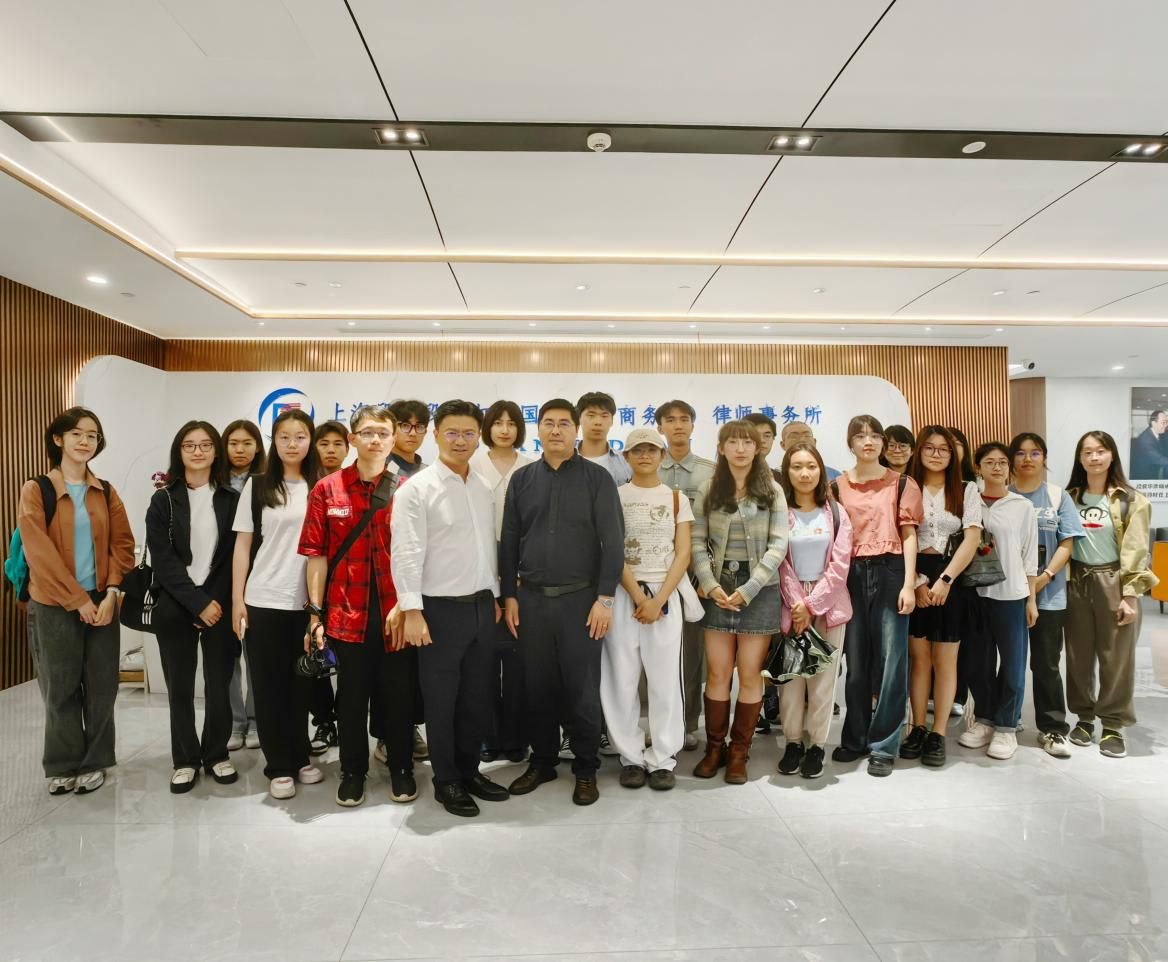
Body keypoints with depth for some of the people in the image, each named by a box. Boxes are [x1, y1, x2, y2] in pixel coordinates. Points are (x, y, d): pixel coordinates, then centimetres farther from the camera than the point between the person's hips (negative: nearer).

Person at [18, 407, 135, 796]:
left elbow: (123, 545, 4)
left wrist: (111, 593, -10)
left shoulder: (106, 493, 8)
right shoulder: (35, 490, -4)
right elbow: (39, 553, -10)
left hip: (101, 603, 3)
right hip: (54, 606, -3)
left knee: (101, 686, 6)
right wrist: (77, 600, -13)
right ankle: (63, 765, 22)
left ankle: (94, 762, 20)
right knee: (61, 688, 6)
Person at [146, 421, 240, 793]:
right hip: (176, 608, 0)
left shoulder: (231, 499, 4)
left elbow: (235, 556, 1)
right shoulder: (163, 501, 3)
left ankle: (217, 754, 22)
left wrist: (216, 601, -9)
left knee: (219, 685, 4)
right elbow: (162, 560, -5)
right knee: (180, 688, 6)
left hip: (220, 607, 0)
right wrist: (198, 603, -12)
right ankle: (185, 759, 21)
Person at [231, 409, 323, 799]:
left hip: (307, 603, 1)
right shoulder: (257, 486, 2)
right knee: (269, 686, 6)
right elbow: (243, 546, 3)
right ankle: (278, 767, 18)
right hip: (263, 602, -1)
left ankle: (300, 758, 26)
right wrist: (237, 599, -2)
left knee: (301, 684, 10)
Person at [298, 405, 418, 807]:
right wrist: (315, 613, -3)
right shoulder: (327, 490, 0)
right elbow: (317, 555, 0)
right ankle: (352, 771, 31)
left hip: (396, 612, 0)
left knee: (399, 693, 11)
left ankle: (401, 769, 30)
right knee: (352, 694, 12)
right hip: (347, 613, 0)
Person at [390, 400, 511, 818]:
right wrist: (412, 611, -19)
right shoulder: (417, 488, -10)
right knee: (441, 700, 8)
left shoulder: (483, 489, 9)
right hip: (441, 608, -6)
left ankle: (469, 771, 32)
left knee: (477, 697, 15)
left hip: (481, 606, 6)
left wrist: (495, 596, 14)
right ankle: (446, 781, 24)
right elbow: (406, 554, -15)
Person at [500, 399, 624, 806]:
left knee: (582, 690, 4)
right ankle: (542, 761, 28)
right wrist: (508, 595, 4)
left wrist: (605, 598, -10)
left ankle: (586, 769, 21)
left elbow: (612, 541, -5)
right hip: (530, 599, 3)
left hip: (580, 599, -3)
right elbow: (509, 541, 9)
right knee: (536, 687, 11)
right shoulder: (521, 479, 7)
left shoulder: (597, 478, -2)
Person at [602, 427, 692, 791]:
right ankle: (631, 757, 16)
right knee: (622, 679, 3)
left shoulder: (677, 499, 8)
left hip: (665, 596, 1)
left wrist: (658, 600, -10)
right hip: (623, 595, 0)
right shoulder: (615, 496, 4)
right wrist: (638, 597, -12)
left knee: (664, 679, 2)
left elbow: (682, 555, 1)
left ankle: (663, 759, 15)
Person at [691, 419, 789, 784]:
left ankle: (739, 752, 17)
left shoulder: (772, 491, 1)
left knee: (750, 675, 3)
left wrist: (748, 589, -12)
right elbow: (698, 541, 2)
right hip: (718, 588, 1)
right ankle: (714, 748, 18)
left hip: (761, 589, -1)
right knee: (717, 673, 4)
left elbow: (778, 545, -5)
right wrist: (709, 585, -12)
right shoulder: (708, 490, 6)